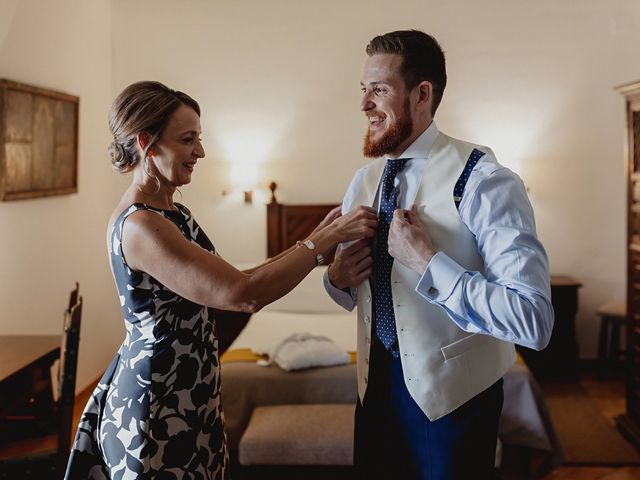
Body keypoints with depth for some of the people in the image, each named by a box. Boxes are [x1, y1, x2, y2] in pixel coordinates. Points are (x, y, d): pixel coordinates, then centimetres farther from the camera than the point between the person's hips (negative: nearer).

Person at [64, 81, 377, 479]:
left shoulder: (173, 214, 7)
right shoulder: (138, 225, -24)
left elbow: (226, 284, 4)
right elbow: (244, 295, -29)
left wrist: (313, 244, -2)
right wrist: (326, 239, -23)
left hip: (190, 398, 9)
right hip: (155, 411, -9)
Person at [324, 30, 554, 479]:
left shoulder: (481, 181, -19)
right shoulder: (363, 182, 3)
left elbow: (534, 322, -28)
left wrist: (427, 262, -29)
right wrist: (337, 276, -8)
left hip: (451, 397, -6)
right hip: (376, 386, 6)